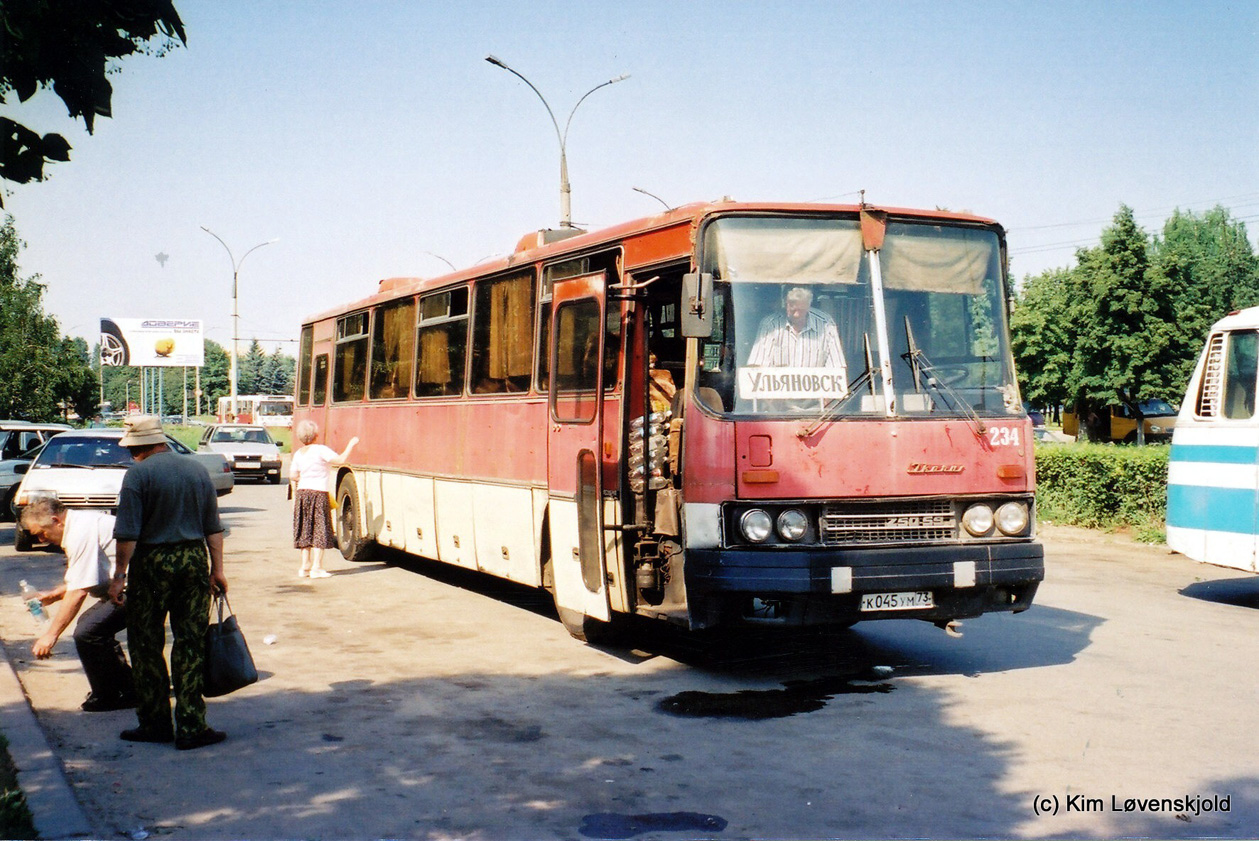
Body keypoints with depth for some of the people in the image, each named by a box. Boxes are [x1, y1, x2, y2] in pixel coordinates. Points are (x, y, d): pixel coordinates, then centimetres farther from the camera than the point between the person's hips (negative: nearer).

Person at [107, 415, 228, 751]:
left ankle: (155, 723, 14)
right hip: (194, 560, 4)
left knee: (146, 646, 9)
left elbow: (128, 533, -12)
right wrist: (217, 569, 14)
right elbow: (213, 528, 10)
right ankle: (191, 727, 4)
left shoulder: (138, 474, -8)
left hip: (152, 563, -4)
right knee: (191, 646, 5)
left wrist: (119, 575, -6)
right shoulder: (197, 469, 8)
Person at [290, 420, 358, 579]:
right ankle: (316, 568, -4)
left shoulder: (298, 454, 9)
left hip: (302, 494, 6)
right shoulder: (320, 450, -11)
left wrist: (295, 497, 23)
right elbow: (340, 459, -19)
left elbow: (293, 476, 11)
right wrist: (351, 444, -6)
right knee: (320, 530, -1)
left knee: (305, 530, 12)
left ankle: (305, 566, 14)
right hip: (318, 494, -6)